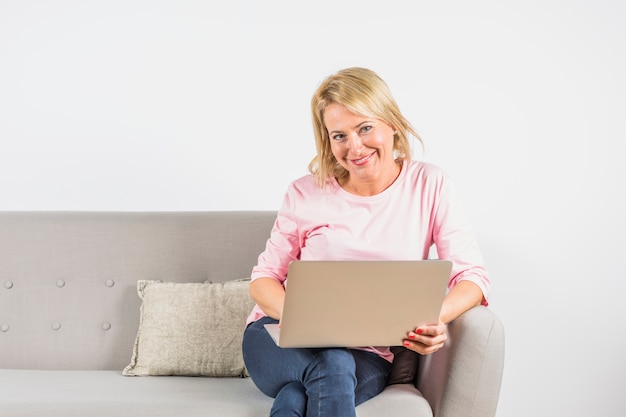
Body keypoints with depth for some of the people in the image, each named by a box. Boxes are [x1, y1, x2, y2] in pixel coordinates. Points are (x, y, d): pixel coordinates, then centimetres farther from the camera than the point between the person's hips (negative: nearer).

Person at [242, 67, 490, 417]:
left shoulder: (429, 185, 2)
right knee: (332, 365, -36)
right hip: (282, 341, 1)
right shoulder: (305, 194, 2)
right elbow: (264, 279, 5)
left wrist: (436, 317, -26)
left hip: (367, 355, -1)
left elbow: (472, 276, -3)